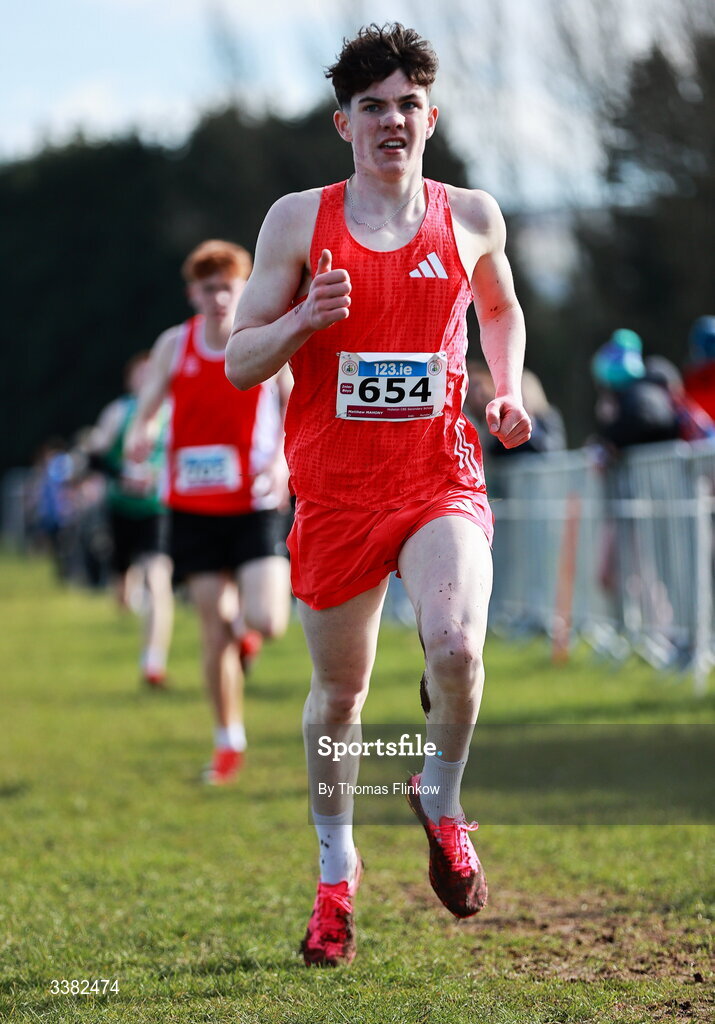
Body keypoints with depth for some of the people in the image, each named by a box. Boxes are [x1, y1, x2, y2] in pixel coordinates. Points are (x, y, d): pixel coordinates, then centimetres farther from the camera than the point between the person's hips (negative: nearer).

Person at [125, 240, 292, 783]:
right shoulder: (174, 345, 0)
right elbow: (146, 407, 6)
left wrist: (283, 457, -13)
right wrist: (139, 434, -17)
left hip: (256, 505, -1)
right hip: (194, 508, 1)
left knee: (267, 621, -16)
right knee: (215, 628, 1)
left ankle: (248, 626, 23)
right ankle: (229, 741, 16)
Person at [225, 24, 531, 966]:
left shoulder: (472, 217, 5)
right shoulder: (298, 219, 0)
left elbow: (501, 309, 27)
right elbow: (239, 362, 2)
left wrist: (508, 392, 9)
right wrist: (305, 319, -17)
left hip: (442, 482, 0)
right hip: (335, 490, 0)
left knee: (456, 647, -25)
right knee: (339, 691, 10)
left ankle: (441, 801, 5)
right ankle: (337, 869, 33)